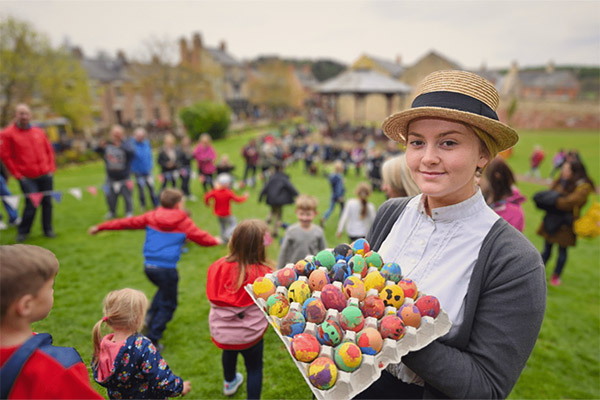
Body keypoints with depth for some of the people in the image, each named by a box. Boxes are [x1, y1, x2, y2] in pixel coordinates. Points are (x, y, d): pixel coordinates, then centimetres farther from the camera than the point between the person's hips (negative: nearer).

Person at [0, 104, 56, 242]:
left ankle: (48, 230, 19)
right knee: (31, 204, -9)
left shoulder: (39, 132, 10)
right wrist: (17, 174, -5)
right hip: (27, 178, -4)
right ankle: (22, 232, 11)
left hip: (46, 175, 4)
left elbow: (49, 150, 15)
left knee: (47, 202, 6)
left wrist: (51, 168, 7)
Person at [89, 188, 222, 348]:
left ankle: (150, 315, 20)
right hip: (166, 268, -5)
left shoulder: (151, 217, 6)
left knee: (165, 289, 34)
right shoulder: (184, 222, -3)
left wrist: (101, 227, 18)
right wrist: (215, 241, 24)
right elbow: (200, 237, 5)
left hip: (148, 266, 5)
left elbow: (127, 222, 9)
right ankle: (152, 339, 11)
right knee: (168, 304, 11)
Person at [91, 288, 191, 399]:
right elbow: (161, 379, -28)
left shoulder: (101, 345, -13)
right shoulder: (143, 346, -32)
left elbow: (97, 375, 5)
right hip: (146, 395, -6)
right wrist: (180, 387, -10)